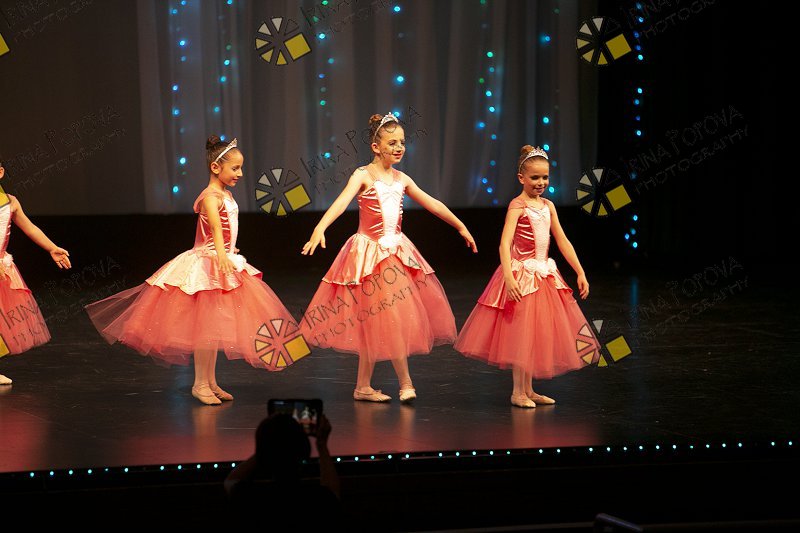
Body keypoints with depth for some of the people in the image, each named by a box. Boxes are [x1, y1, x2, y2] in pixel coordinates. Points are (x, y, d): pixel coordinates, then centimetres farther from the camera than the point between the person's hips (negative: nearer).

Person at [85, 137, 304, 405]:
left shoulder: (226, 195, 10)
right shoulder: (211, 197, -18)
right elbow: (215, 227, -37)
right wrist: (222, 255, -53)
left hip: (223, 265, 9)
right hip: (206, 266, -9)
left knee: (215, 327, 13)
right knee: (206, 325, -6)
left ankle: (210, 382, 19)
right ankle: (200, 384, 1)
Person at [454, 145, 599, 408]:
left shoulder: (548, 206, 8)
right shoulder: (518, 206, -12)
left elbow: (563, 242, 12)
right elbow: (505, 243, -22)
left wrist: (580, 273, 8)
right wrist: (508, 277, -33)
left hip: (544, 274, 7)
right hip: (522, 274, -7)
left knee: (538, 335, 11)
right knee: (522, 332, -3)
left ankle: (529, 390, 20)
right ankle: (518, 392, 6)